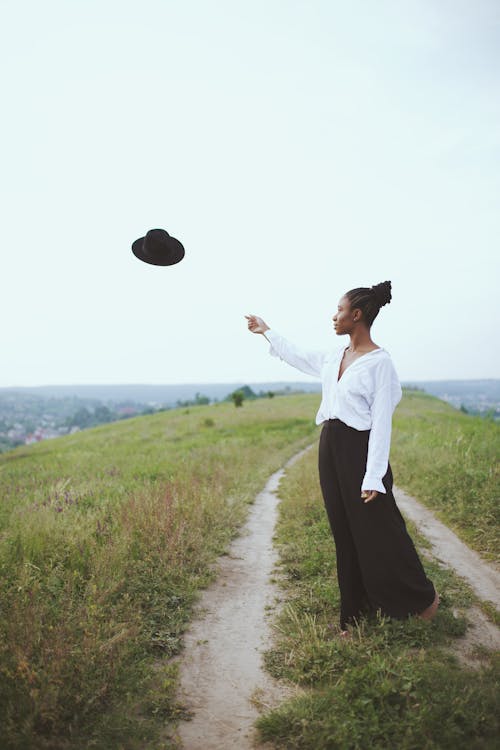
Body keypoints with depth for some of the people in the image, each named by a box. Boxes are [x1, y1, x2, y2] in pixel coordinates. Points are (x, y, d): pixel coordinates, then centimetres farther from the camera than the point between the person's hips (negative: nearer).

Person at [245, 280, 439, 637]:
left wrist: (373, 478, -19)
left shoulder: (379, 361, -14)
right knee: (345, 533, 13)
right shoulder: (335, 356, 8)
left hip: (358, 451, -7)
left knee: (378, 533, 2)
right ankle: (357, 611, 27)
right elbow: (300, 356, 27)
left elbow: (382, 422, -16)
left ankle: (424, 598, 26)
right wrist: (267, 332, 33)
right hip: (330, 449, 7)